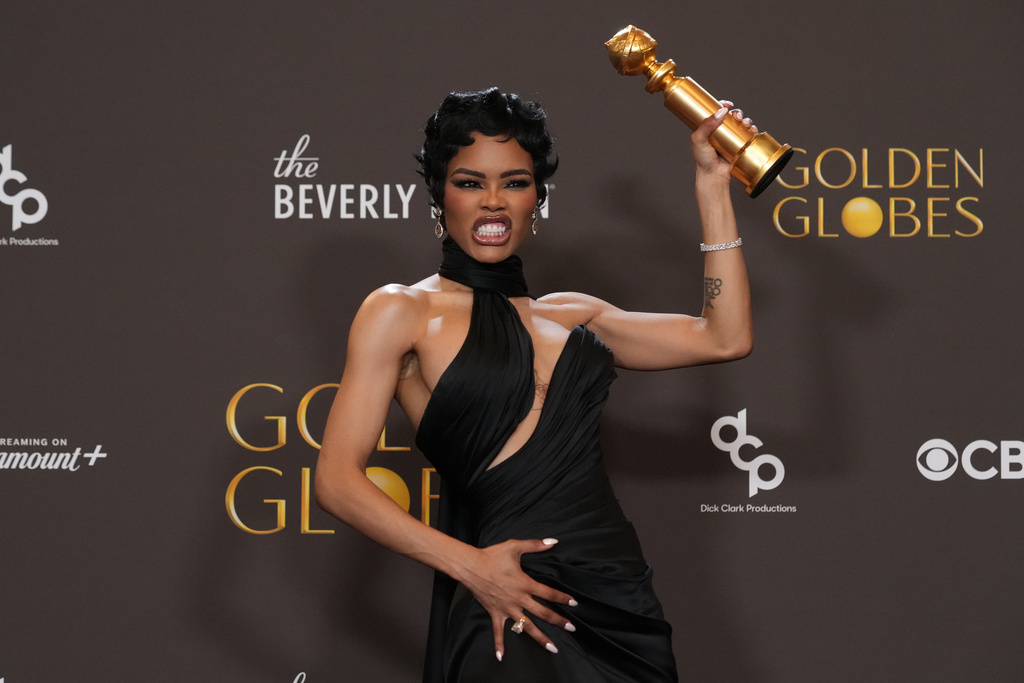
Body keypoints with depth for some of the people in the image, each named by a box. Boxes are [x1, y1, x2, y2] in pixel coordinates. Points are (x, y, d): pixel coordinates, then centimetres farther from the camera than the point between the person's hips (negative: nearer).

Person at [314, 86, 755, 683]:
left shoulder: (569, 315, 18)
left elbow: (726, 337, 12)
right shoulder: (403, 312, 3)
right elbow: (339, 481, -4)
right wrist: (469, 566, -14)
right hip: (512, 611, -5)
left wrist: (712, 181, 13)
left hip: (621, 607, 5)